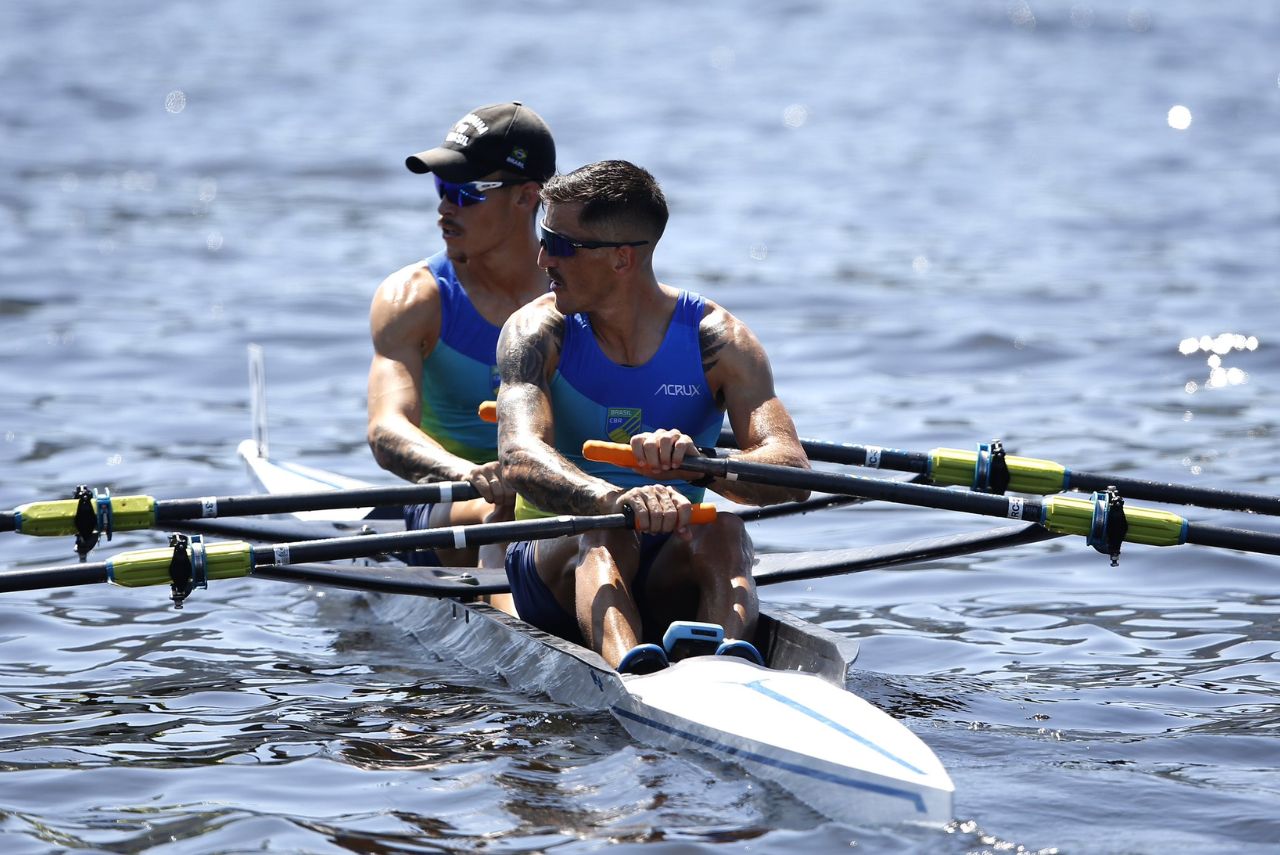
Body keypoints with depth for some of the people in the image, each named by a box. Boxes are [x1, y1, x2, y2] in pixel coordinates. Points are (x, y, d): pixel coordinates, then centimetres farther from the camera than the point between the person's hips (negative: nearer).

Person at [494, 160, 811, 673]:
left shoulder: (716, 339, -5)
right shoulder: (536, 332, -5)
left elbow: (791, 473, -18)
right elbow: (520, 458, -24)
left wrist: (694, 461, -40)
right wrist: (614, 500, -46)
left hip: (671, 582, 1)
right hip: (558, 564, -1)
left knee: (722, 531, -29)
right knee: (604, 530, -32)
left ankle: (733, 664, -59)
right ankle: (633, 669, -62)